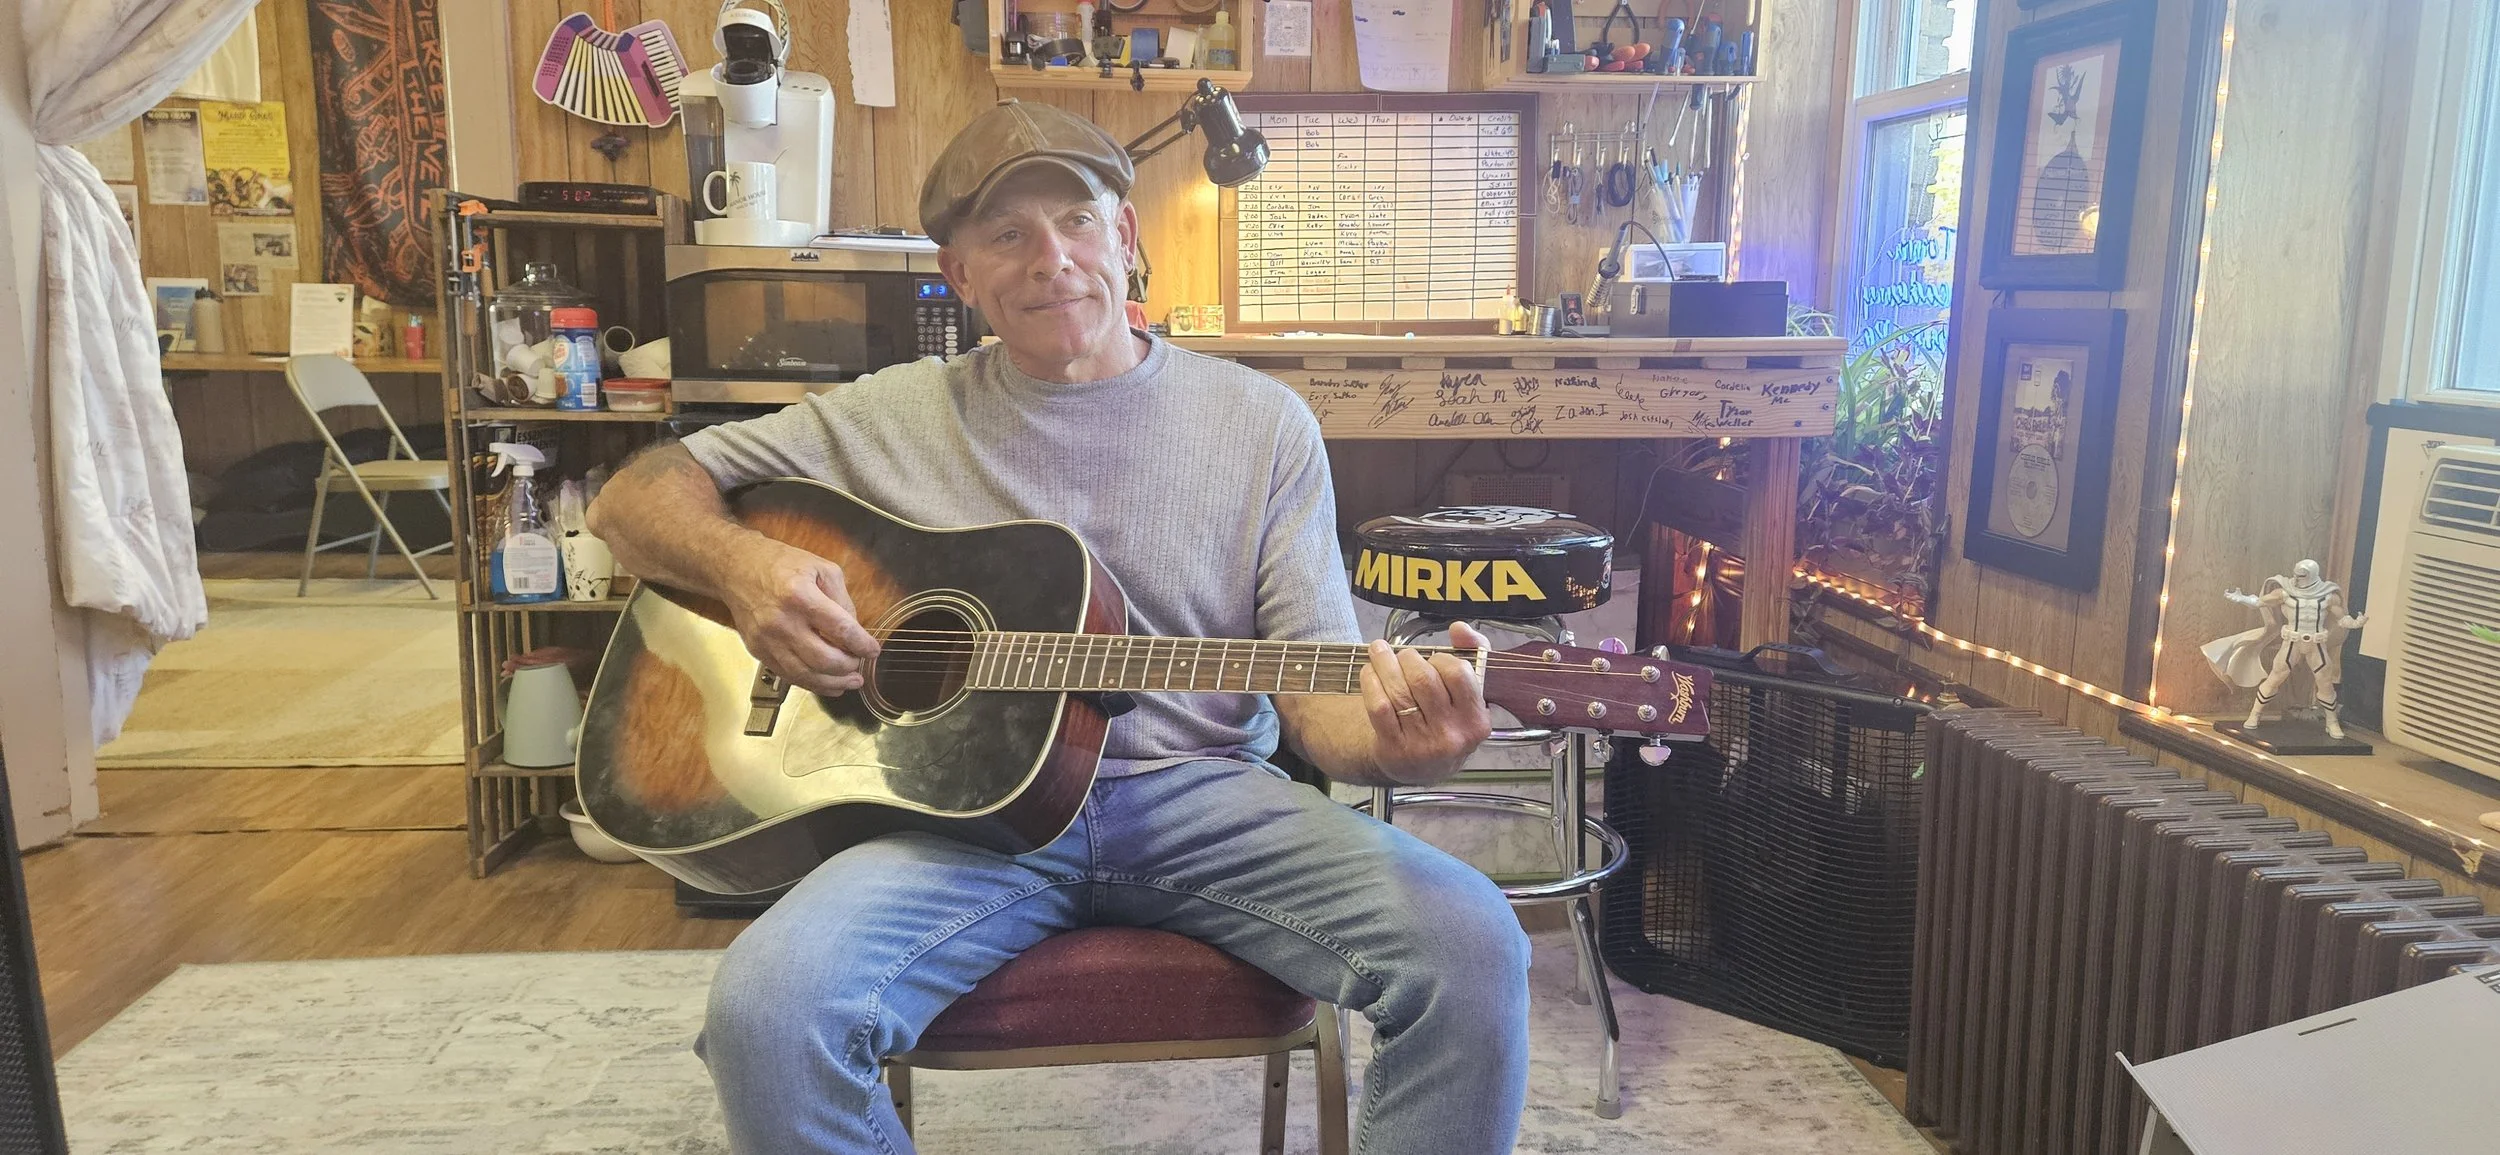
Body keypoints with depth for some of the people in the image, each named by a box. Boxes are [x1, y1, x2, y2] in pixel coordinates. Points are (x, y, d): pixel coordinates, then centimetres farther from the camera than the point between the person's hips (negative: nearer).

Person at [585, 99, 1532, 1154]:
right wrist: (745, 564, -12)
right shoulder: (898, 416, 8)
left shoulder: (1261, 422, 6)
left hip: (1201, 797, 0)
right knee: (767, 1007, -28)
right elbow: (632, 497, 11)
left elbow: (1318, 695, 2)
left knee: (1471, 947, -24)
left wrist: (1395, 741, -23)